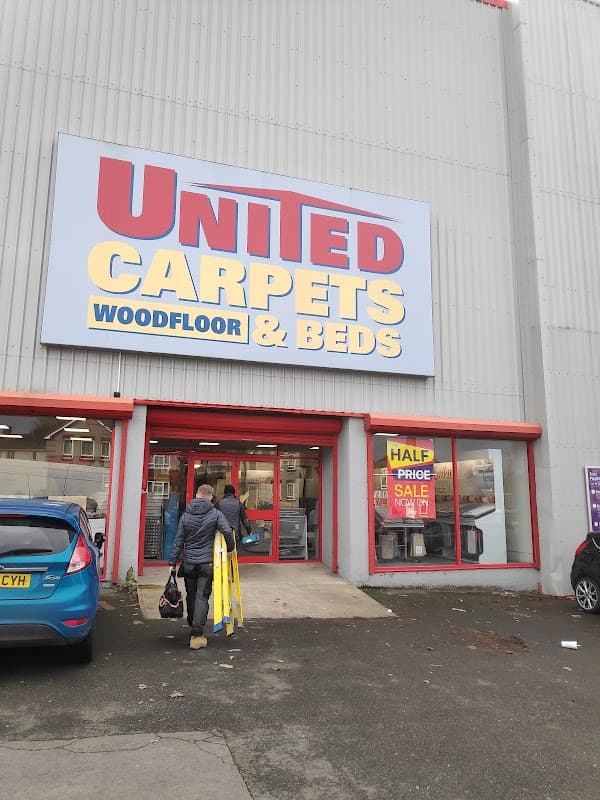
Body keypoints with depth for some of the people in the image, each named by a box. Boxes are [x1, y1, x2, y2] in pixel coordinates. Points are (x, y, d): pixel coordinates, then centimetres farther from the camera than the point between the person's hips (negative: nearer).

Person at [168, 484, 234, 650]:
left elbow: (178, 541, 4)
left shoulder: (186, 515, 3)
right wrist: (230, 548, 1)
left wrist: (173, 562, 8)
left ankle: (193, 626, 32)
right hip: (207, 563, -3)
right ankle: (197, 635, -6)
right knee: (202, 597, -2)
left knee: (191, 596, 17)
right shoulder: (215, 514, -5)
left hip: (188, 563, 3)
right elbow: (228, 531, -17)